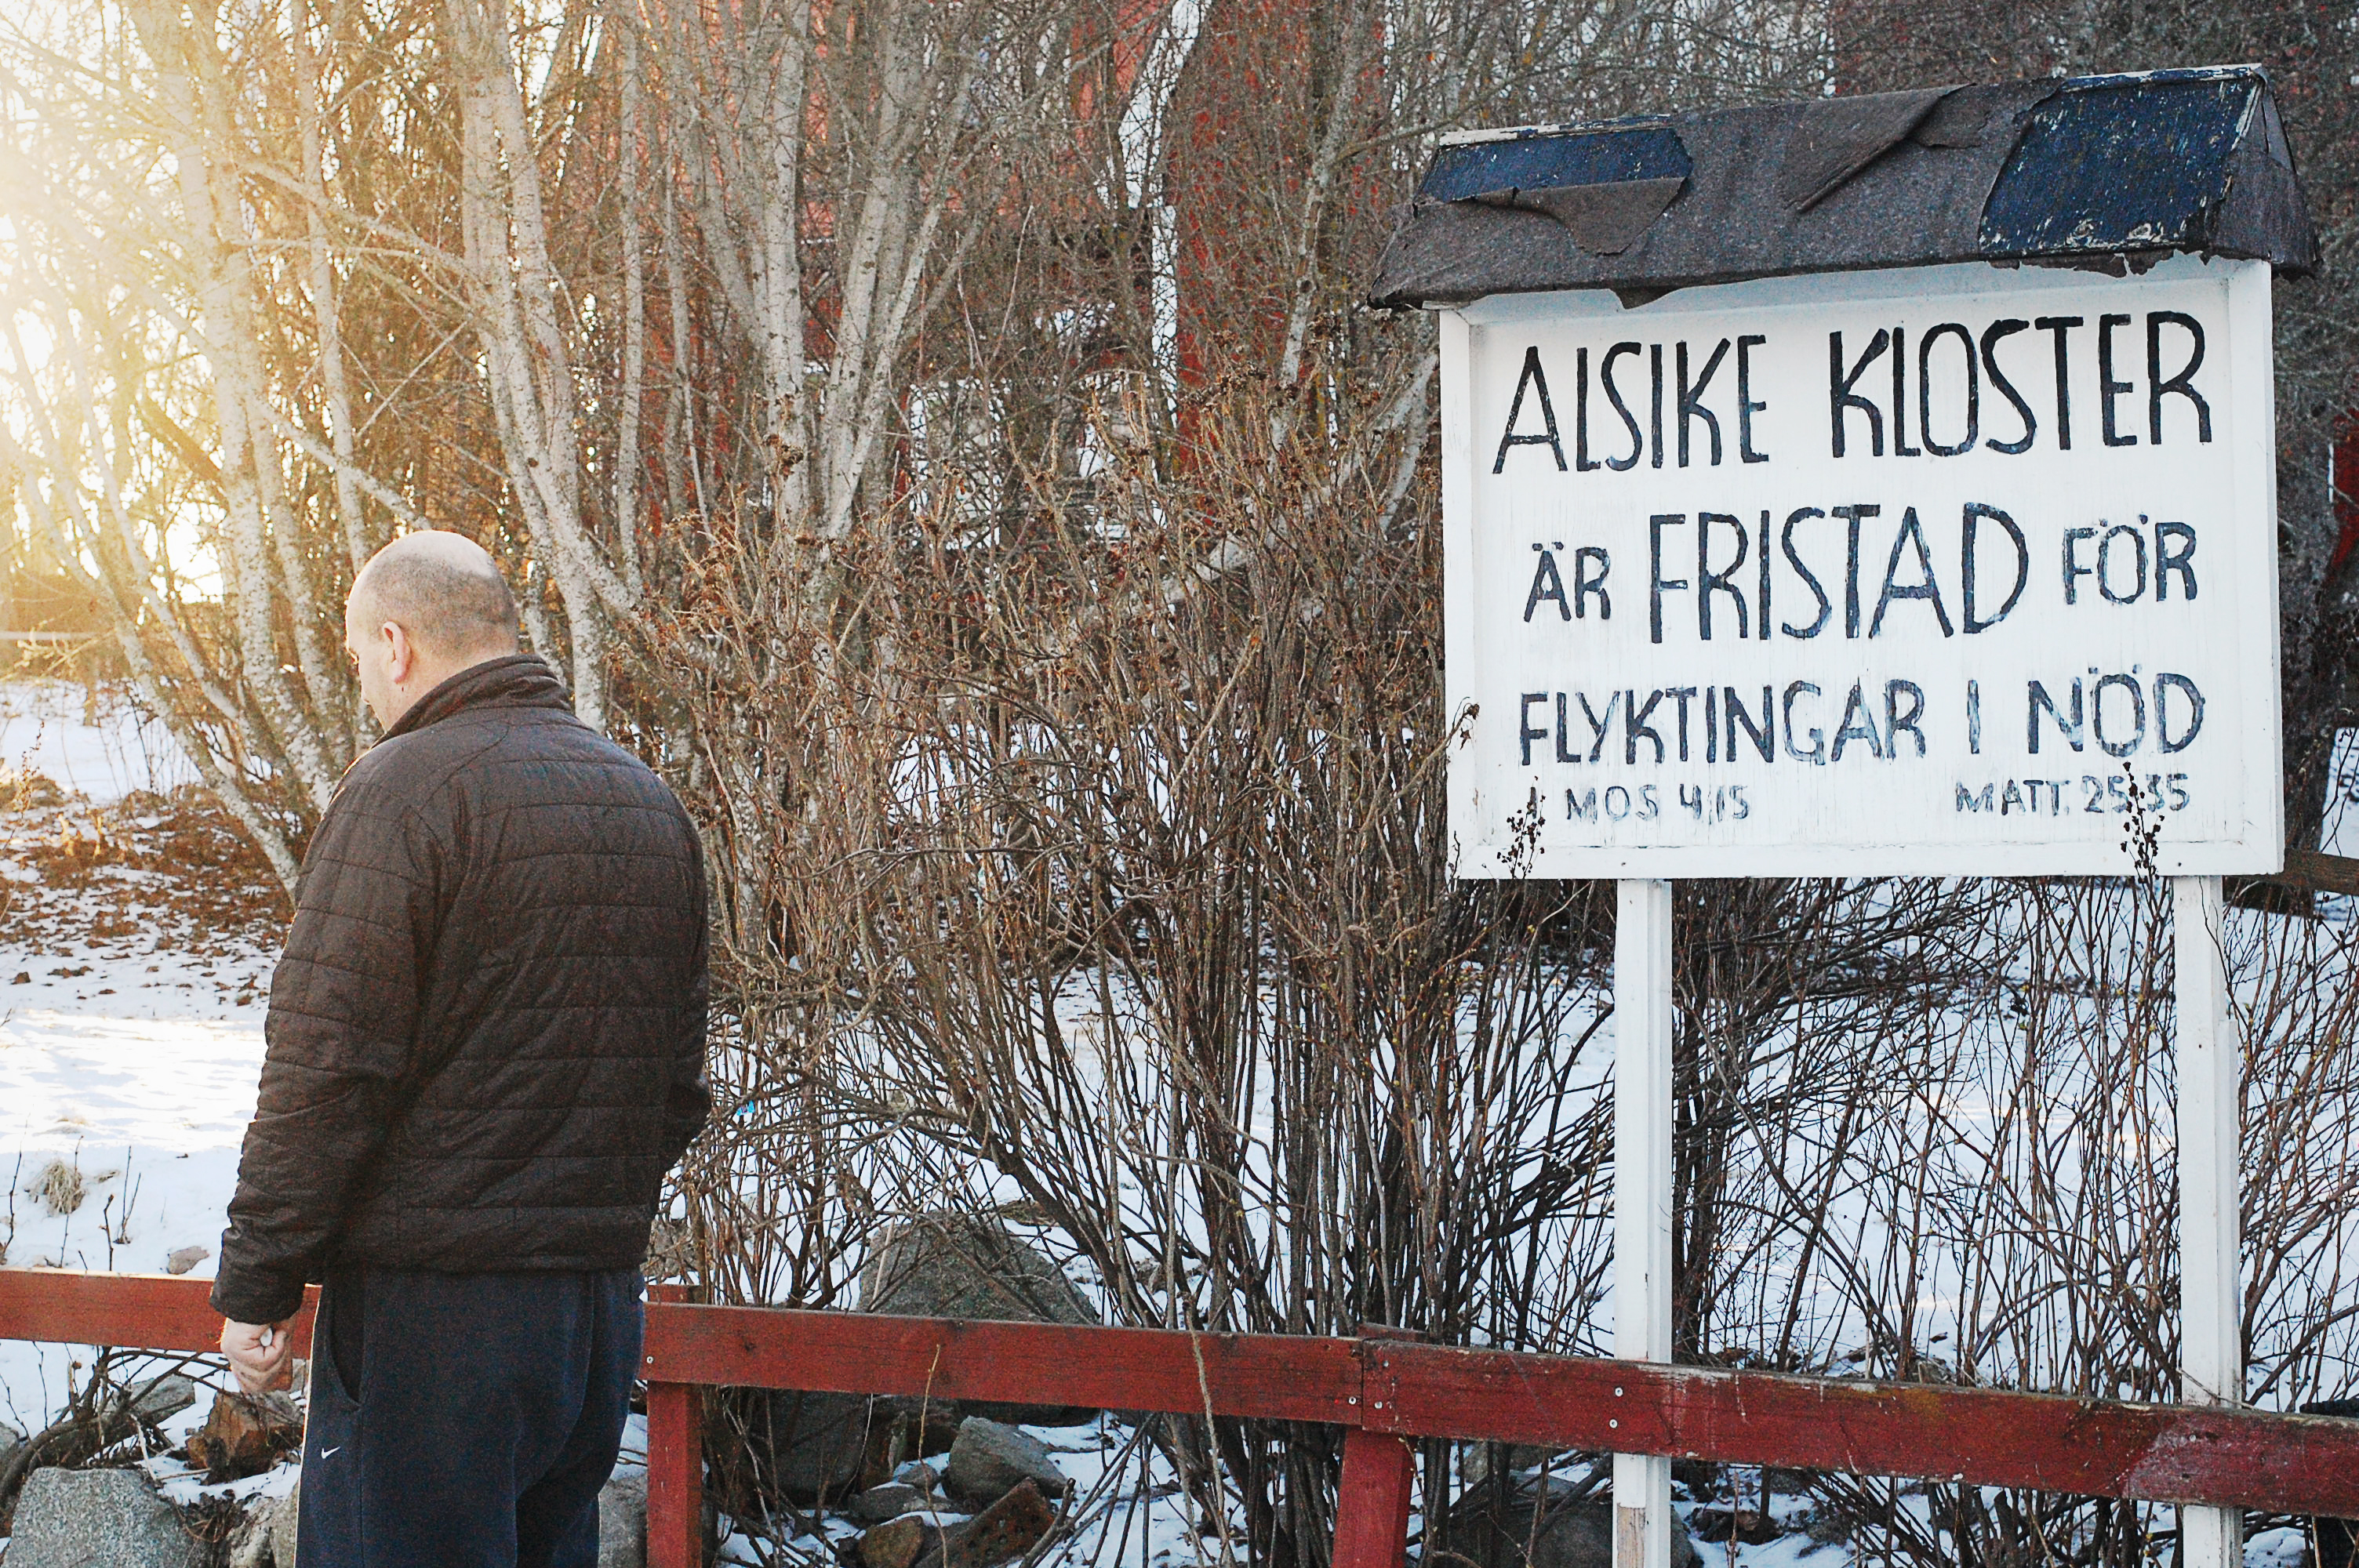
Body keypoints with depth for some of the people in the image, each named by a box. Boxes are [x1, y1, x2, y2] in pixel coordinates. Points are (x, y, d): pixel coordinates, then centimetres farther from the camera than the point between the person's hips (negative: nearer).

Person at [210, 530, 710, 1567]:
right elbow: (680, 1084, 19)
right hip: (605, 1305, 8)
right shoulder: (650, 804, 14)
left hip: (430, 1310, -8)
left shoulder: (404, 791, -11)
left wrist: (253, 1286, -9)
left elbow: (325, 1069, -15)